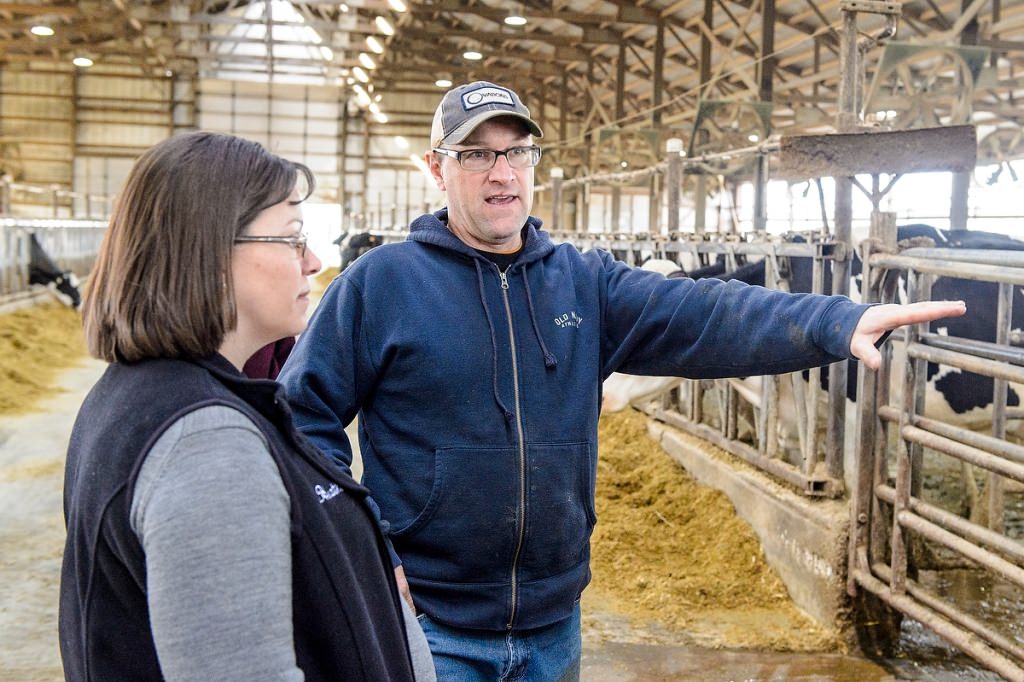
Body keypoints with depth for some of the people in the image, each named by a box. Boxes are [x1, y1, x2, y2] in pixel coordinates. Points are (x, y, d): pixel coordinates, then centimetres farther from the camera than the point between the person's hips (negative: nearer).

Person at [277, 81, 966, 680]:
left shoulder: (585, 282, 2)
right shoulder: (380, 282, -8)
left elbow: (702, 314, -11)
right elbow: (305, 416, -6)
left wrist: (839, 321, -27)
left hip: (555, 623, 4)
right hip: (426, 623, -3)